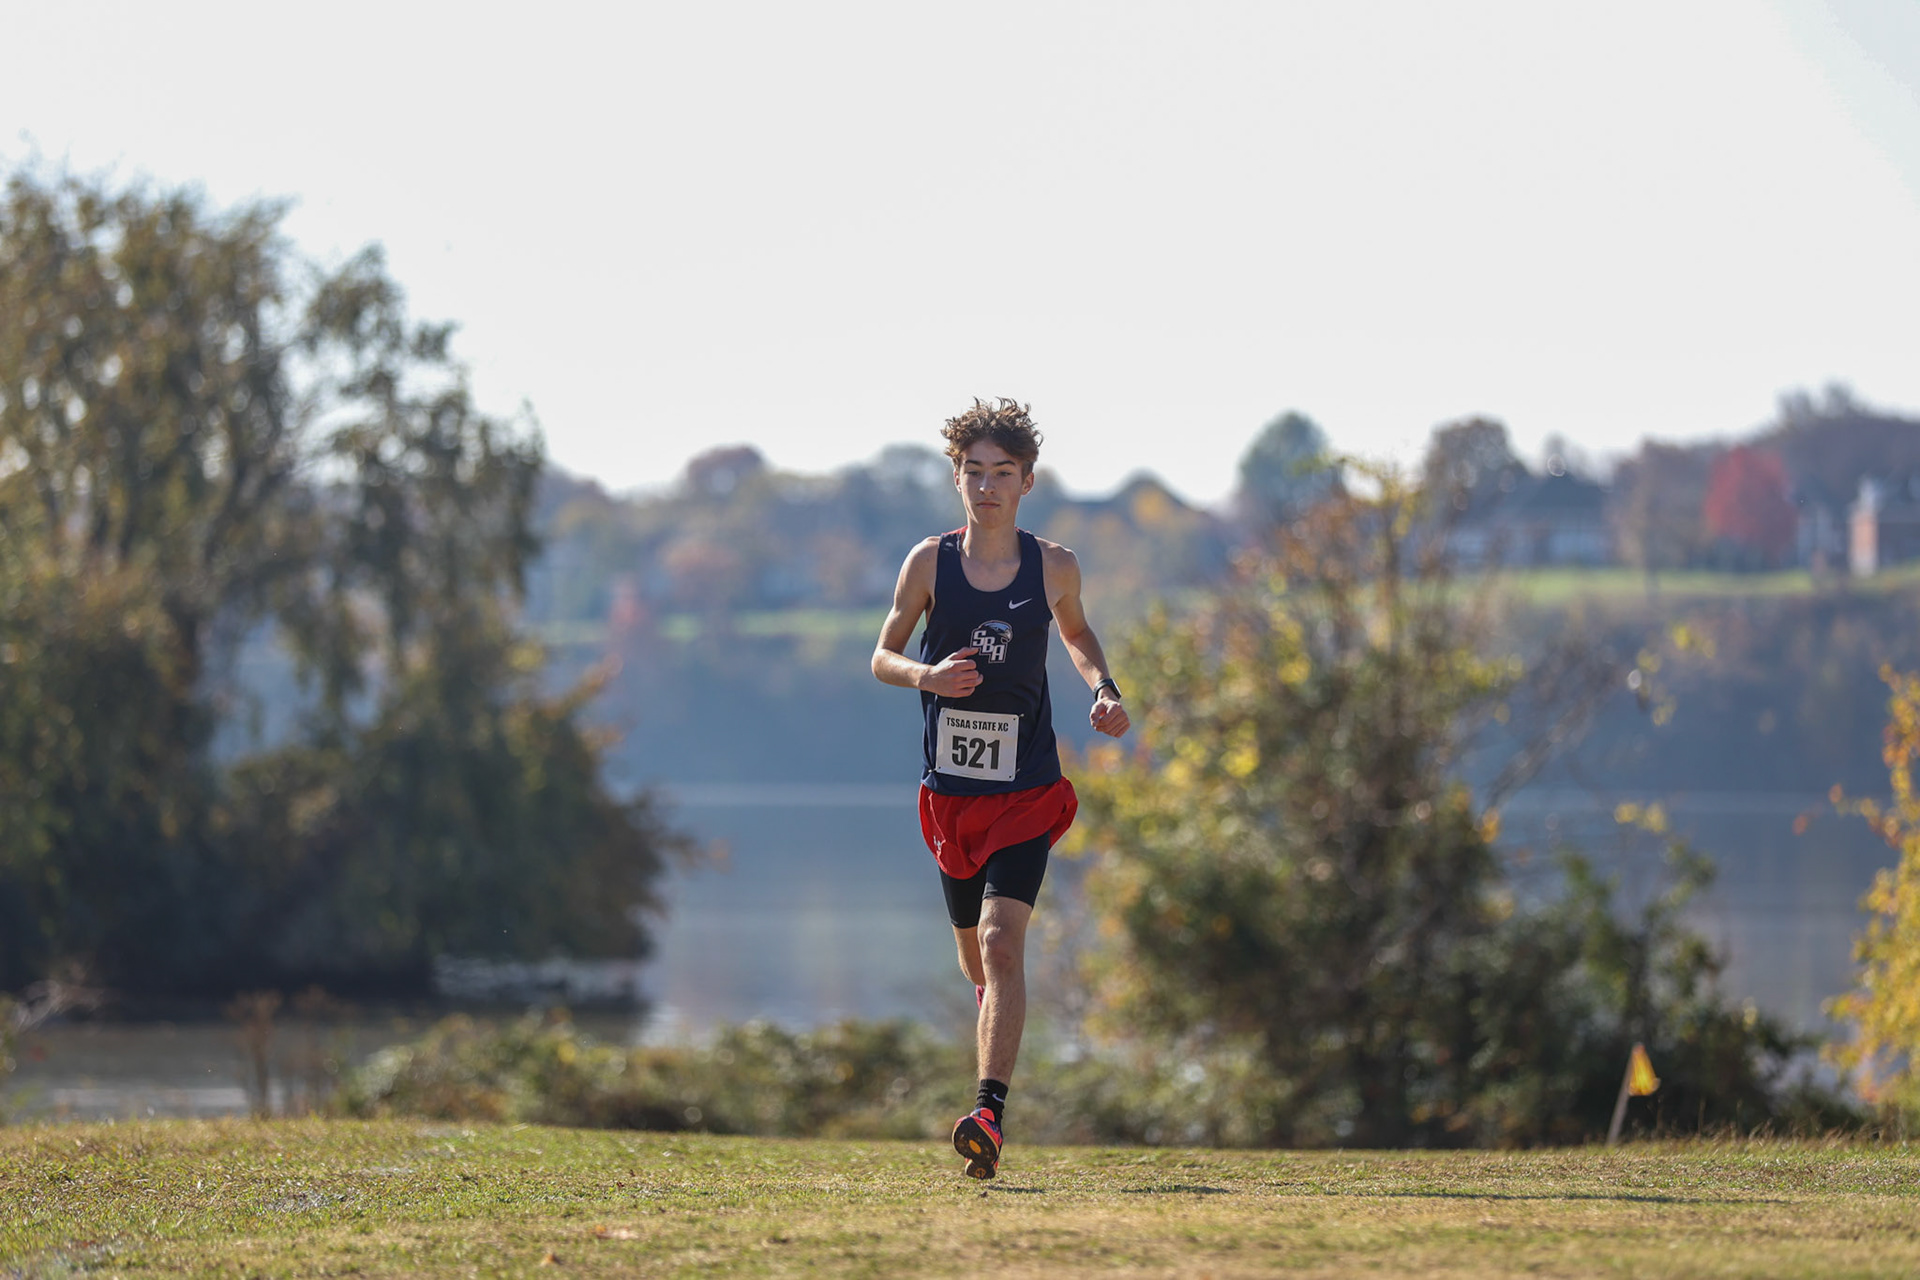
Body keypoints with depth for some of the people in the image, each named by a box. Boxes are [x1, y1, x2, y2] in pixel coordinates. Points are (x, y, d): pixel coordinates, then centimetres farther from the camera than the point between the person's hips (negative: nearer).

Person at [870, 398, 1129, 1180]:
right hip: (949, 789, 2)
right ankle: (996, 1018, 50)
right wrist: (926, 676, -18)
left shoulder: (1053, 568, -1)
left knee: (1002, 942, -19)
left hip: (1026, 790, -2)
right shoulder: (930, 564, -3)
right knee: (976, 957, 14)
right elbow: (883, 656, 5)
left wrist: (1102, 688, 0)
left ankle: (990, 1113, -26)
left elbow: (1075, 633, 20)